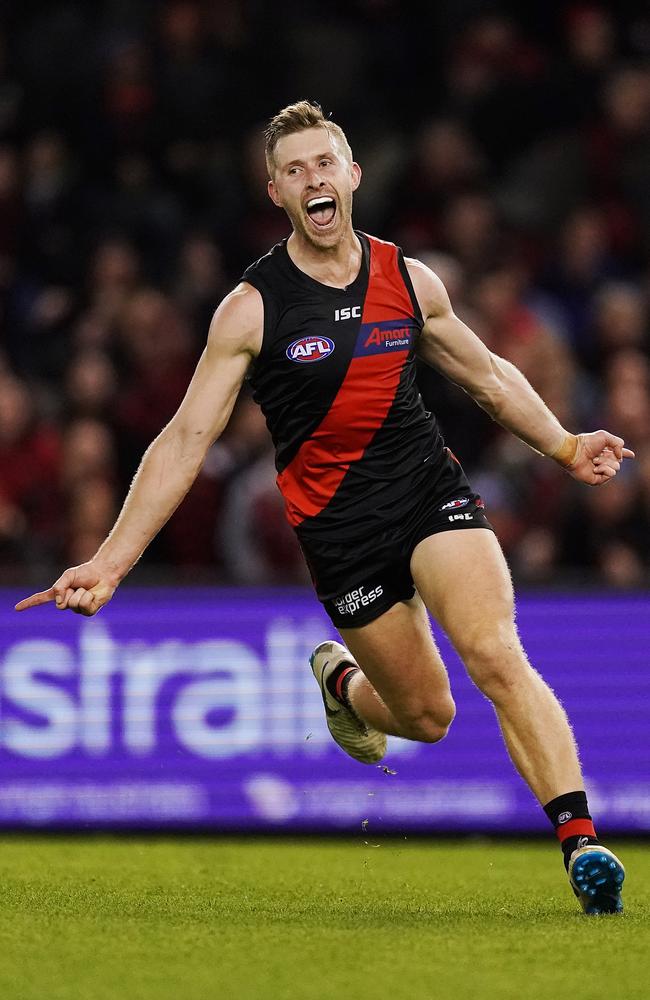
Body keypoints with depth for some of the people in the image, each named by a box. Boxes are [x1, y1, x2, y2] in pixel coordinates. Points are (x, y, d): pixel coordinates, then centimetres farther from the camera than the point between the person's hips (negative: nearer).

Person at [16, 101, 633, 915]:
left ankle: (581, 841, -24)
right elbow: (185, 439, -7)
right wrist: (108, 562, -12)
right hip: (337, 528, -2)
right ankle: (339, 678, 39)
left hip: (431, 491, 2)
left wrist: (564, 445, 12)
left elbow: (488, 375, 21)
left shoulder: (409, 281, 4)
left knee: (496, 655, -22)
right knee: (426, 716, 3)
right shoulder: (252, 308, -6)